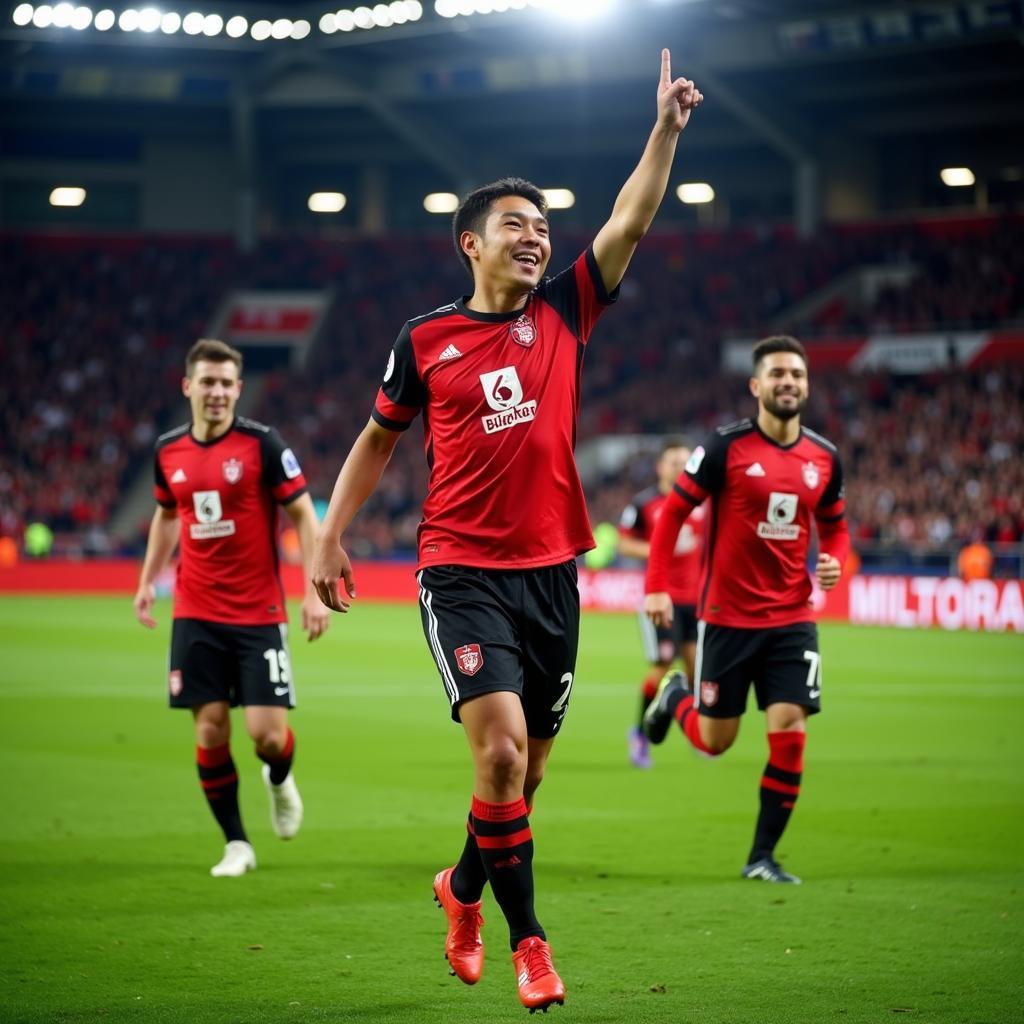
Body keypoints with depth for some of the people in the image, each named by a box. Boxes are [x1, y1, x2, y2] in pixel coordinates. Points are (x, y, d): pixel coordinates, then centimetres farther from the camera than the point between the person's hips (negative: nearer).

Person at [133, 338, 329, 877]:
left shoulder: (261, 444, -9)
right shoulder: (168, 450, 5)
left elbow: (304, 514, -6)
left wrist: (315, 591, -13)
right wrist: (148, 581, 17)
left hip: (259, 614, -3)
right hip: (196, 615, 3)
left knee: (267, 732, -8)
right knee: (210, 730, -2)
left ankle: (280, 779, 29)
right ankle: (236, 844, 12)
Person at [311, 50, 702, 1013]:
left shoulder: (561, 314, 7)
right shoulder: (426, 339, 3)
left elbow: (630, 223, 0)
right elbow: (379, 436, 14)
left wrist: (666, 128, -8)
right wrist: (330, 537, 9)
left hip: (550, 571, 3)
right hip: (462, 572, -3)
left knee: (526, 769, 10)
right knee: (501, 750, -19)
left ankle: (465, 886, 37)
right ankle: (526, 942, -9)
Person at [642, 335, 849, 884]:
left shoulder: (824, 457, 3)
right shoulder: (726, 446, -10)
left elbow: (834, 526, 18)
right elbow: (673, 511, -4)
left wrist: (835, 562, -4)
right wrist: (657, 586, -12)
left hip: (792, 619, 3)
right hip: (727, 616, -3)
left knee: (789, 735, -9)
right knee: (714, 740, 5)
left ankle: (763, 856, 5)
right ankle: (674, 696, 42)